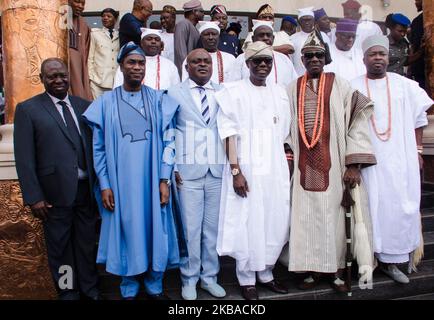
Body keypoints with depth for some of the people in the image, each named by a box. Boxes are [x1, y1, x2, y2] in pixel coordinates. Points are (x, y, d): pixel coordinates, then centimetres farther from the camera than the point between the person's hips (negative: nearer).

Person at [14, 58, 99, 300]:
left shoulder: (84, 106, 6)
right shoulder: (28, 109, -3)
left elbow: (95, 145, 8)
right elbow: (24, 158, -7)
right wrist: (34, 197, -10)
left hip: (86, 189, 3)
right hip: (55, 192, -3)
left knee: (87, 241, 15)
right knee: (60, 245, 13)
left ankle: (90, 288, 35)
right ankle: (68, 292, 32)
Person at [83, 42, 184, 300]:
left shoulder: (159, 100, 2)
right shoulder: (106, 103, 2)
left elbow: (168, 141, 0)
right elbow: (99, 148, 3)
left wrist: (164, 180, -6)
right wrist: (104, 185, -3)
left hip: (152, 181, 0)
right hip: (121, 183, 0)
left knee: (155, 230, 8)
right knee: (126, 232, 10)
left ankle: (155, 286, 29)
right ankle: (129, 288, 29)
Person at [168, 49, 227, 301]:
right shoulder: (174, 94, 6)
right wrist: (172, 168, -2)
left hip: (218, 171, 2)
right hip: (188, 171, -2)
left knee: (213, 227, 8)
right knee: (190, 228, 3)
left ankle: (209, 277, 24)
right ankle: (189, 279, 20)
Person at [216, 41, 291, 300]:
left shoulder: (279, 93, 12)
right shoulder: (234, 92, -3)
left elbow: (284, 134, 14)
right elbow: (229, 133, -8)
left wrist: (287, 166, 10)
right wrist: (235, 171, -15)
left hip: (275, 167, 5)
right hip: (246, 167, -4)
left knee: (276, 220, 7)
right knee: (247, 222, 2)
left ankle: (266, 272, 26)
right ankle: (247, 278, 19)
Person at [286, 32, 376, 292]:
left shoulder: (340, 85, 0)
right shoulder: (293, 89, 8)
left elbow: (358, 121, -5)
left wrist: (354, 164, -13)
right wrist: (288, 161, 3)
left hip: (333, 166, -2)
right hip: (305, 167, 2)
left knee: (334, 217, 5)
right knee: (307, 217, 6)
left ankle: (337, 272, 21)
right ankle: (315, 270, 21)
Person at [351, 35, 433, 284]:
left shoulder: (405, 85, 7)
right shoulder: (354, 88, 1)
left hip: (400, 158, 2)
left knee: (400, 207, 1)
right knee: (371, 205, 0)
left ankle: (391, 260, 14)